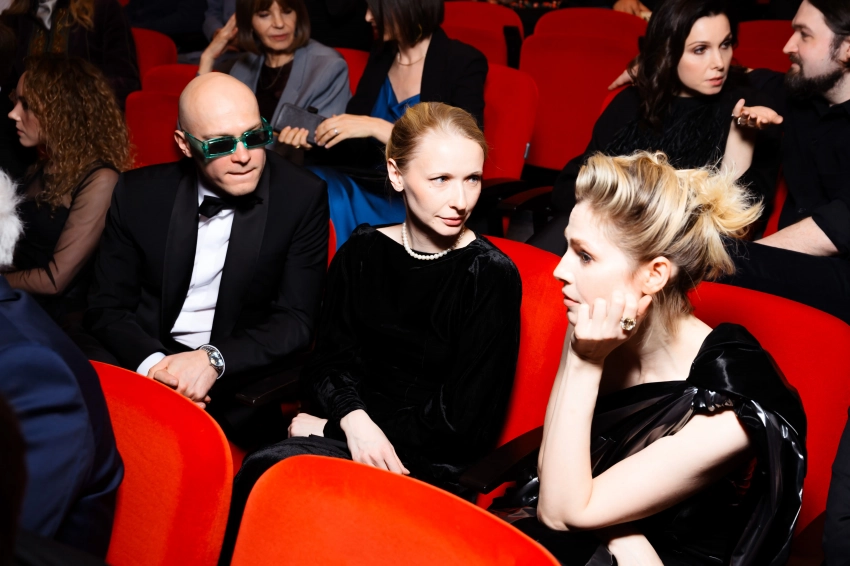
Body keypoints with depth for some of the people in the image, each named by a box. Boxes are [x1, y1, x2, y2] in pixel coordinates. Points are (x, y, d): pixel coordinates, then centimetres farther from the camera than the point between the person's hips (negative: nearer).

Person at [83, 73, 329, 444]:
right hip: (146, 356, 1)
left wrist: (214, 359, -23)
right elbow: (107, 306, 4)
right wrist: (151, 361, -18)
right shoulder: (139, 194, 0)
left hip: (239, 371, -1)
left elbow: (296, 320, -6)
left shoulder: (302, 197, -6)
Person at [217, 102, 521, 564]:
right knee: (258, 476, -29)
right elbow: (328, 363, 8)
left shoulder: (492, 275, -6)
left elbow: (463, 421, -7)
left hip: (429, 464, -4)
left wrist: (329, 425, -5)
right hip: (350, 430, 4)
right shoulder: (362, 252, 7)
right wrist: (354, 419, -16)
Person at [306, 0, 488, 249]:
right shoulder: (380, 58, 12)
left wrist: (377, 128, -22)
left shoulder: (464, 63, -5)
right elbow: (354, 146, 17)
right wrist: (315, 138, -4)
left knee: (332, 207, -30)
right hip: (370, 186, 5)